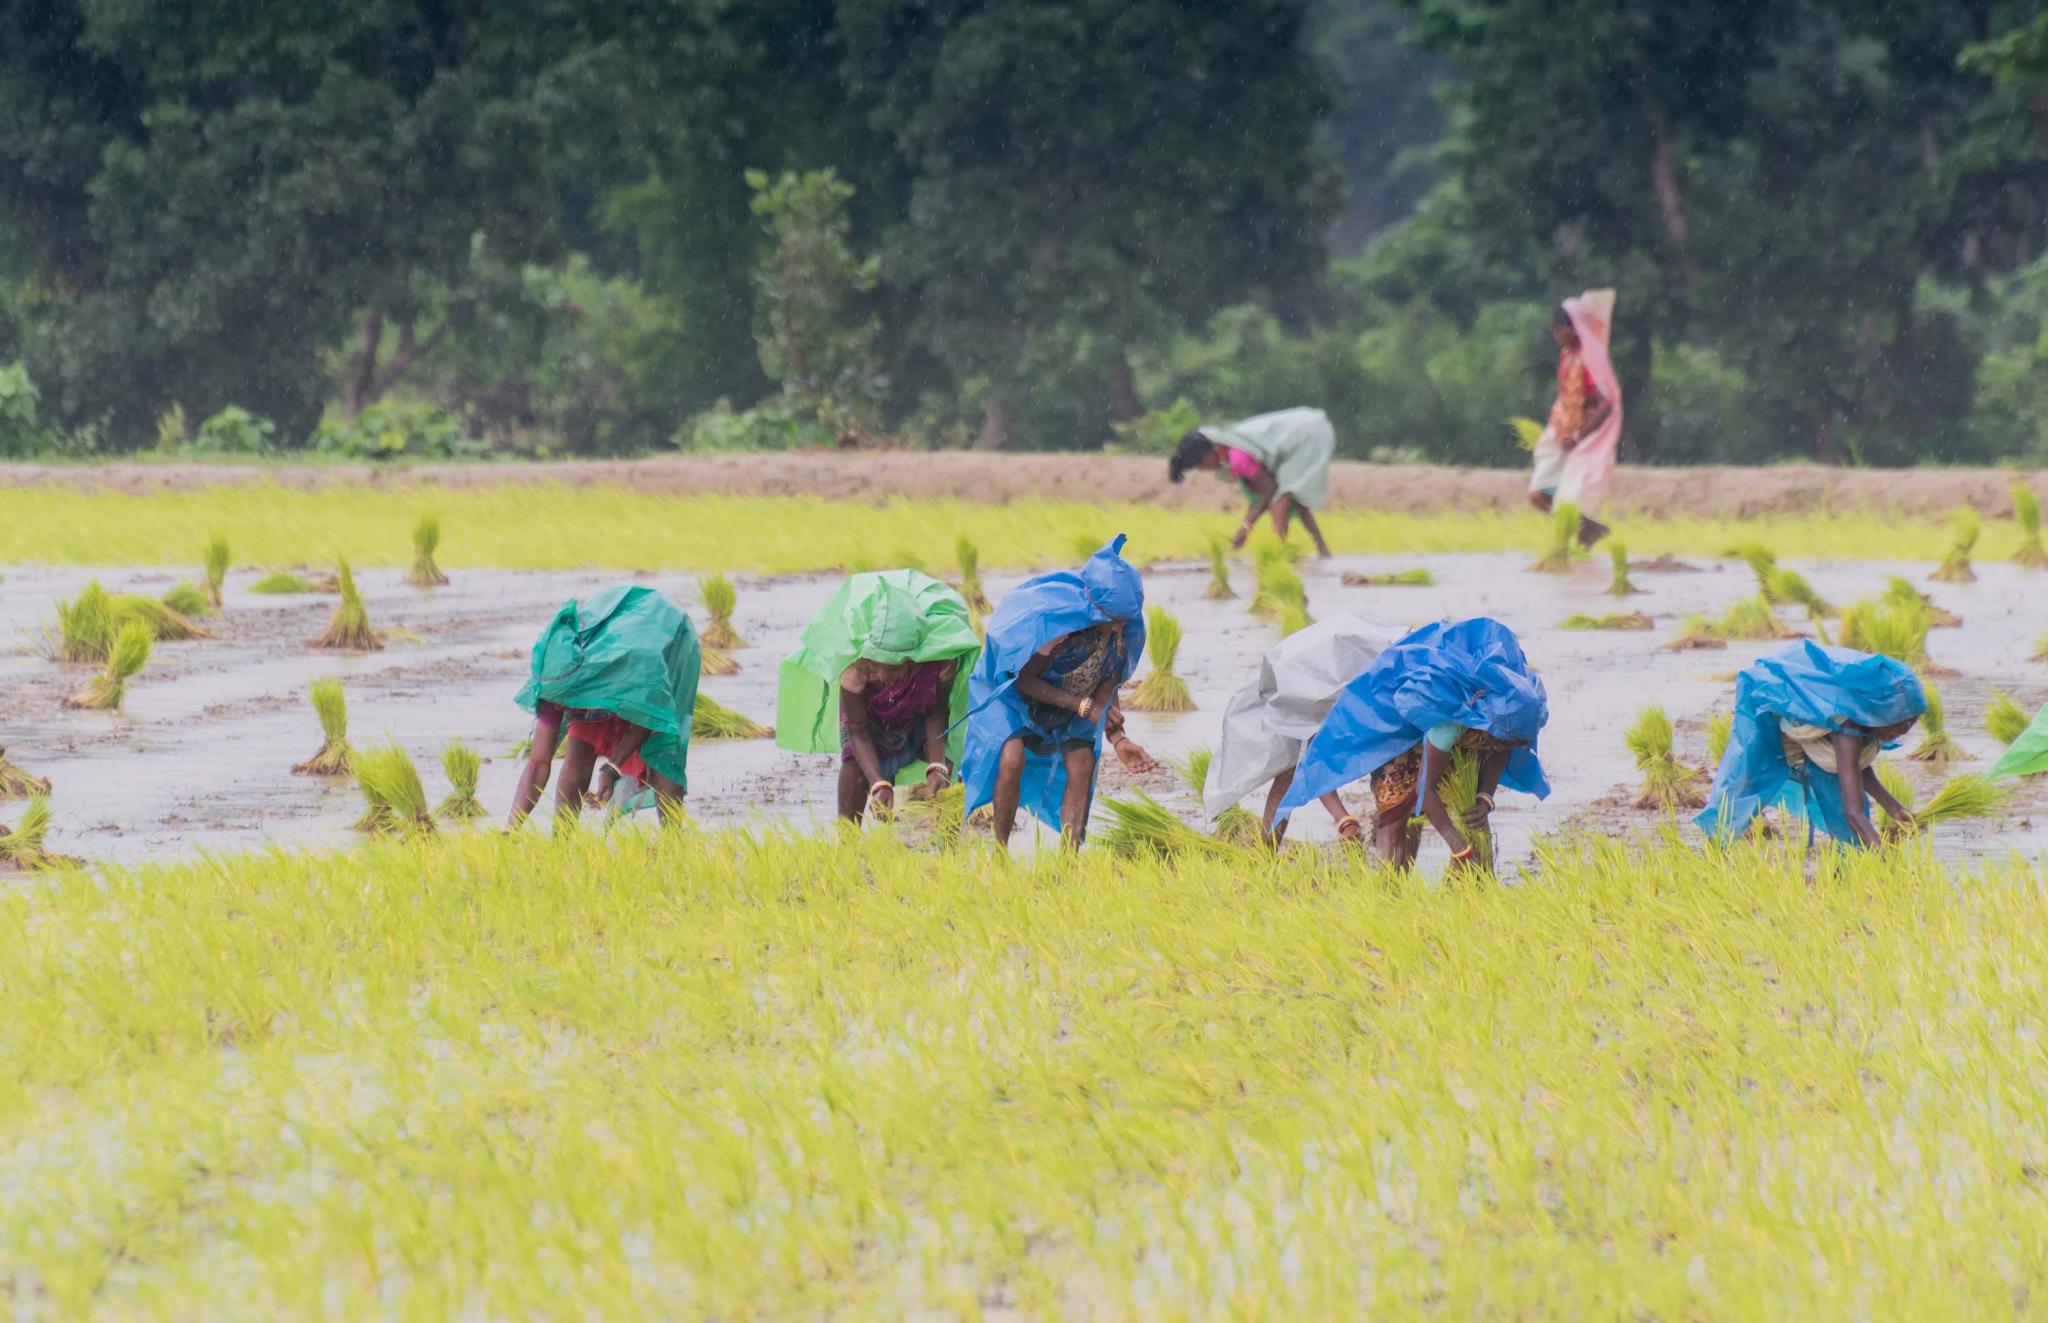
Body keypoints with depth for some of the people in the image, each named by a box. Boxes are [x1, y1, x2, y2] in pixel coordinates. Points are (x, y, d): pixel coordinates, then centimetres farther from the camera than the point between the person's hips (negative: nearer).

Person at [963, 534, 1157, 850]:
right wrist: (1083, 706, -29)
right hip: (1014, 691, -5)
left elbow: (1106, 683, -5)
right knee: (1012, 757, -25)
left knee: (1082, 764, -10)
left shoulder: (1124, 628, -18)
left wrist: (1117, 738, -17)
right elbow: (1024, 678, -26)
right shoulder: (1051, 617, -36)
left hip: (1070, 699, 5)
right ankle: (1000, 849, -9)